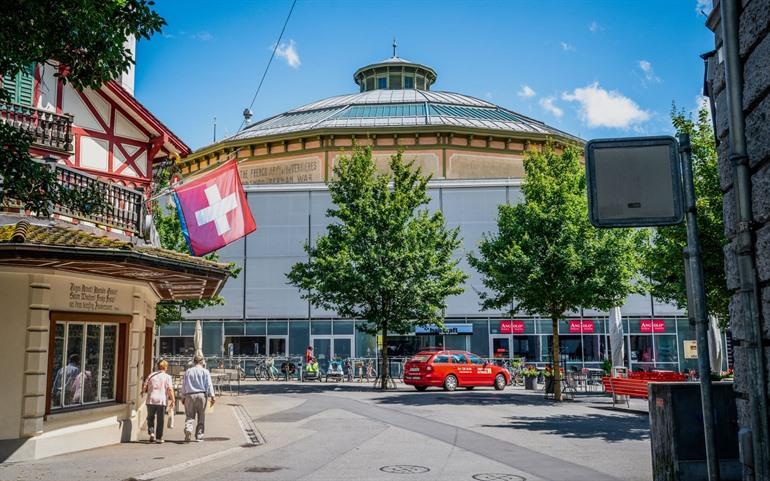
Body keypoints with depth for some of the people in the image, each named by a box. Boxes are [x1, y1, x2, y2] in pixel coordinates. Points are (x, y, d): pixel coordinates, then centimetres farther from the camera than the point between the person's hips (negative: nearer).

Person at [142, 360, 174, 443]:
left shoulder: (151, 375, 7)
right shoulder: (167, 377, -1)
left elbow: (144, 388, 7)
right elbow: (170, 390, -9)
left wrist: (147, 391, 29)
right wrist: (172, 401, -4)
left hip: (151, 400, 2)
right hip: (162, 401, -2)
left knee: (150, 418, 16)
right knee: (160, 420, 6)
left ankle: (151, 432, -3)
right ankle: (159, 438, 8)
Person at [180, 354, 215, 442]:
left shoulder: (188, 371, 9)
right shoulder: (205, 371, 2)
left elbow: (184, 385, 11)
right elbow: (209, 385, -3)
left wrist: (183, 396, 19)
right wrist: (212, 396, -2)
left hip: (189, 395, 2)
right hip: (201, 395, -1)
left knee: (189, 416, 3)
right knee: (201, 417, 7)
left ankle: (188, 429, -24)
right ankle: (199, 436, 7)